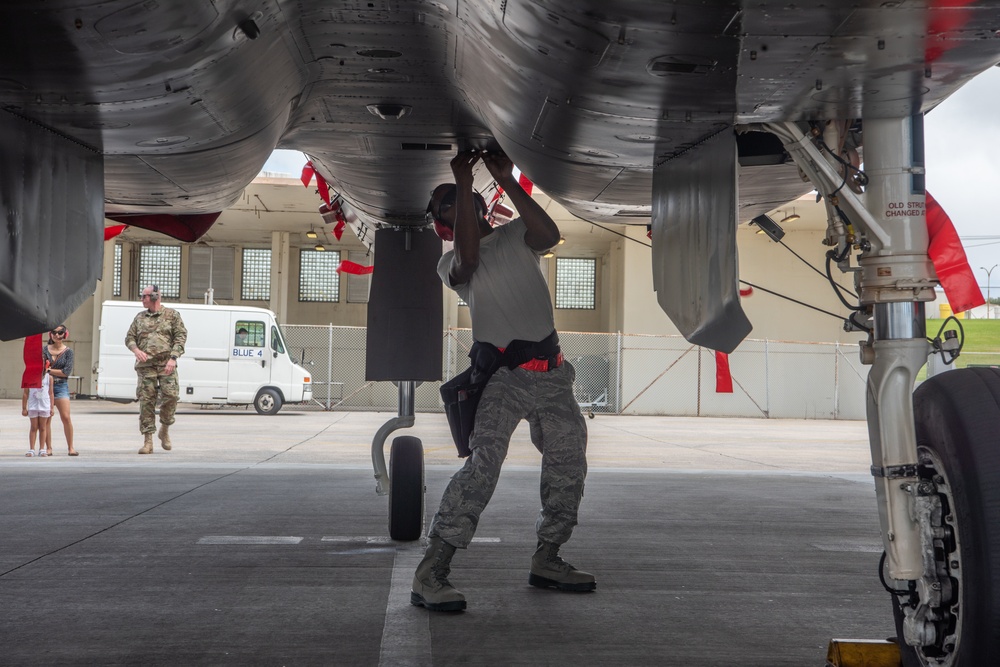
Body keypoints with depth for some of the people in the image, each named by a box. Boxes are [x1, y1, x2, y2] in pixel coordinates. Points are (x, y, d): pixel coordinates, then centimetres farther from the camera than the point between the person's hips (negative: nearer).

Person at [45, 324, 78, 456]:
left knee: (66, 417, -9)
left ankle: (70, 447, -2)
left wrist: (50, 370, -8)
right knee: (46, 418, 1)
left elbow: (67, 372, -5)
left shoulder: (68, 351, 3)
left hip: (61, 386, -2)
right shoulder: (45, 350, 8)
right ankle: (48, 448, 7)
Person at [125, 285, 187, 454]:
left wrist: (173, 358, -12)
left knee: (171, 395, -15)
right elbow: (129, 337, 17)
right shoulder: (140, 317, 18)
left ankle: (165, 430, 11)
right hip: (145, 365, 2)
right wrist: (136, 350, -6)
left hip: (166, 364, -2)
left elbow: (181, 336, 0)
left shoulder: (172, 315, 7)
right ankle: (148, 442, 1)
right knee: (146, 401, -3)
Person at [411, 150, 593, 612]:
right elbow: (470, 258, -20)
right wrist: (463, 181, -16)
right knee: (483, 464, -22)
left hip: (551, 373, 5)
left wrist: (505, 179, -14)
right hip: (501, 376, -4)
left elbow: (550, 234, -11)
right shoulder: (450, 265, 5)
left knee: (568, 466, 11)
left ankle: (546, 560, 28)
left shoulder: (514, 236, 11)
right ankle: (430, 573, -23)